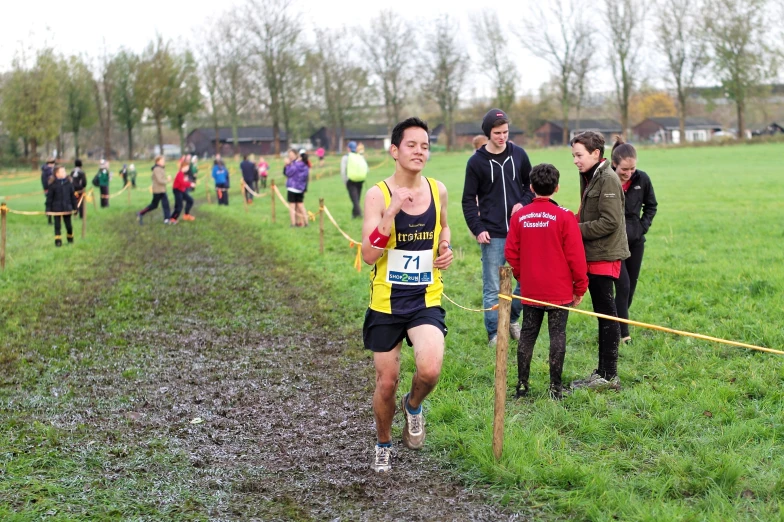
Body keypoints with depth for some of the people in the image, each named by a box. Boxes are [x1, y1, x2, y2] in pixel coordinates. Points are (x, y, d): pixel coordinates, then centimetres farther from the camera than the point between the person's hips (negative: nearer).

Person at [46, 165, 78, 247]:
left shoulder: (68, 183, 1)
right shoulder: (53, 184, -7)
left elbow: (72, 196, 8)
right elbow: (49, 197, -3)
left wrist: (75, 208, 9)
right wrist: (48, 209, -5)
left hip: (67, 208, 2)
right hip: (56, 208, -2)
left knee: (68, 225, 9)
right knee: (57, 225, 3)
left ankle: (70, 238, 32)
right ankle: (58, 241, 10)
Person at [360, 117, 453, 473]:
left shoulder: (437, 190, 2)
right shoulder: (378, 195, -10)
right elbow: (369, 255, -20)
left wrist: (446, 248, 3)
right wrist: (392, 211, -29)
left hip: (426, 299, 2)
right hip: (386, 301, -1)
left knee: (430, 370, -22)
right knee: (387, 382, 7)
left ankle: (413, 405, 13)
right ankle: (383, 444, 35)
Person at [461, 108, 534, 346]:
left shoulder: (519, 154, 4)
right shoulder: (477, 161, -3)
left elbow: (531, 185, 15)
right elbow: (469, 200, 0)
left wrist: (524, 203, -5)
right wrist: (477, 229, -9)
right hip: (492, 235, -3)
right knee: (492, 288, 1)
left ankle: (512, 319, 26)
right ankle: (494, 333, 12)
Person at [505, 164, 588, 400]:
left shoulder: (519, 216, -2)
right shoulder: (564, 217, -11)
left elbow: (510, 253, 3)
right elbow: (576, 256, -8)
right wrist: (580, 287, 3)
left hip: (530, 290, 3)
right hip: (559, 290, -3)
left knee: (527, 334, 11)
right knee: (557, 335, 4)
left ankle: (522, 385, 13)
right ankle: (555, 386, 4)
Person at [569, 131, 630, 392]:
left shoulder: (608, 179, -15)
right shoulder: (589, 177, 14)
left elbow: (610, 222, -21)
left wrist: (578, 230, -16)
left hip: (605, 255, -9)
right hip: (593, 255, 10)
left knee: (606, 313, -5)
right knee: (602, 312, 13)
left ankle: (609, 375, 0)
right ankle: (603, 371, 20)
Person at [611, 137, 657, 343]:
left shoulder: (642, 179, -5)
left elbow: (651, 205, 12)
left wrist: (643, 226, 2)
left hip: (635, 240, 5)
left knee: (631, 286, 10)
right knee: (623, 285, -11)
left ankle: (619, 324, 25)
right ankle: (622, 333, -4)